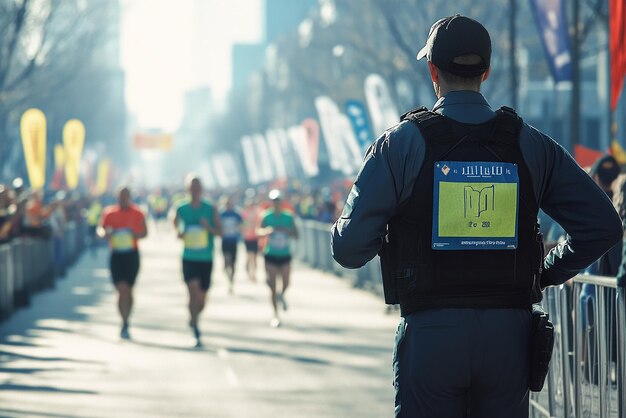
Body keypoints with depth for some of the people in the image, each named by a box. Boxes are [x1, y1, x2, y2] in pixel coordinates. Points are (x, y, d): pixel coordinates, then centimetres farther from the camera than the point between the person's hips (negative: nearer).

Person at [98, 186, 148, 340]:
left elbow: (144, 232, 8)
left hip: (132, 254, 1)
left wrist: (135, 235, -14)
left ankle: (125, 324, 22)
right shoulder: (109, 212, 5)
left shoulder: (137, 213, 3)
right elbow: (100, 229, 10)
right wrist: (105, 233, -14)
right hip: (116, 255, -1)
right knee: (122, 290, -11)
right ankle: (125, 324, -13)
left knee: (128, 290, 7)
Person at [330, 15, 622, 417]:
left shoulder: (402, 142, -3)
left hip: (430, 333, -2)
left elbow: (350, 247, -6)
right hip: (508, 334, 2)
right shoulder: (530, 144, 4)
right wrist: (545, 275, 13)